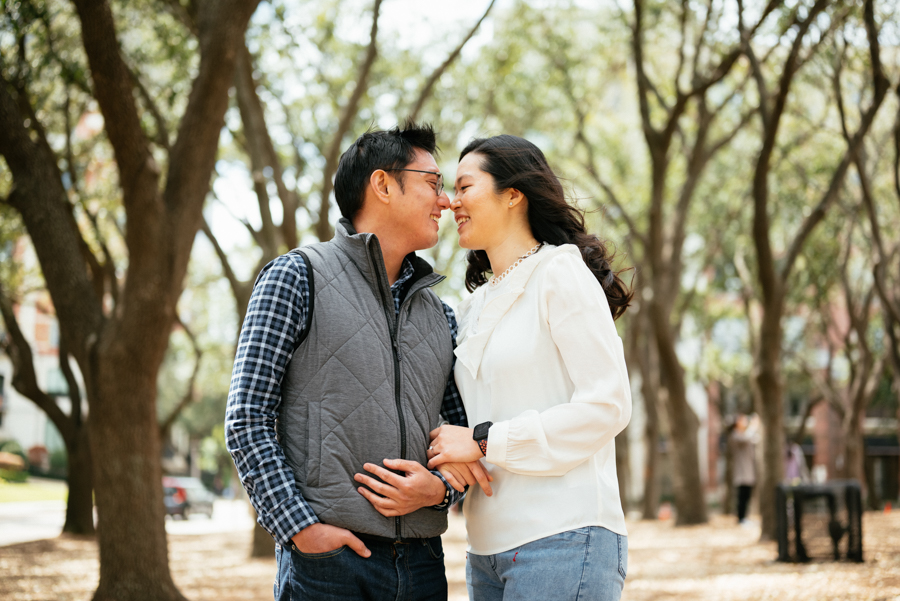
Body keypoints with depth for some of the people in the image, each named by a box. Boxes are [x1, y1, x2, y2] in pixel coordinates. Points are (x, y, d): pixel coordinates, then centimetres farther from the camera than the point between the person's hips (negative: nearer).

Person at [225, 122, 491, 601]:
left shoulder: (440, 318, 18)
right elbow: (247, 421, -4)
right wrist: (301, 526, -13)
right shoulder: (298, 278, 2)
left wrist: (440, 489, -3)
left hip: (421, 562, 5)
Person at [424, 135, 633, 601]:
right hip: (488, 546, 7)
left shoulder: (561, 274, -3)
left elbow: (607, 406, -11)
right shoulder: (474, 306, 19)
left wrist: (484, 442, -12)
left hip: (562, 541, -7)